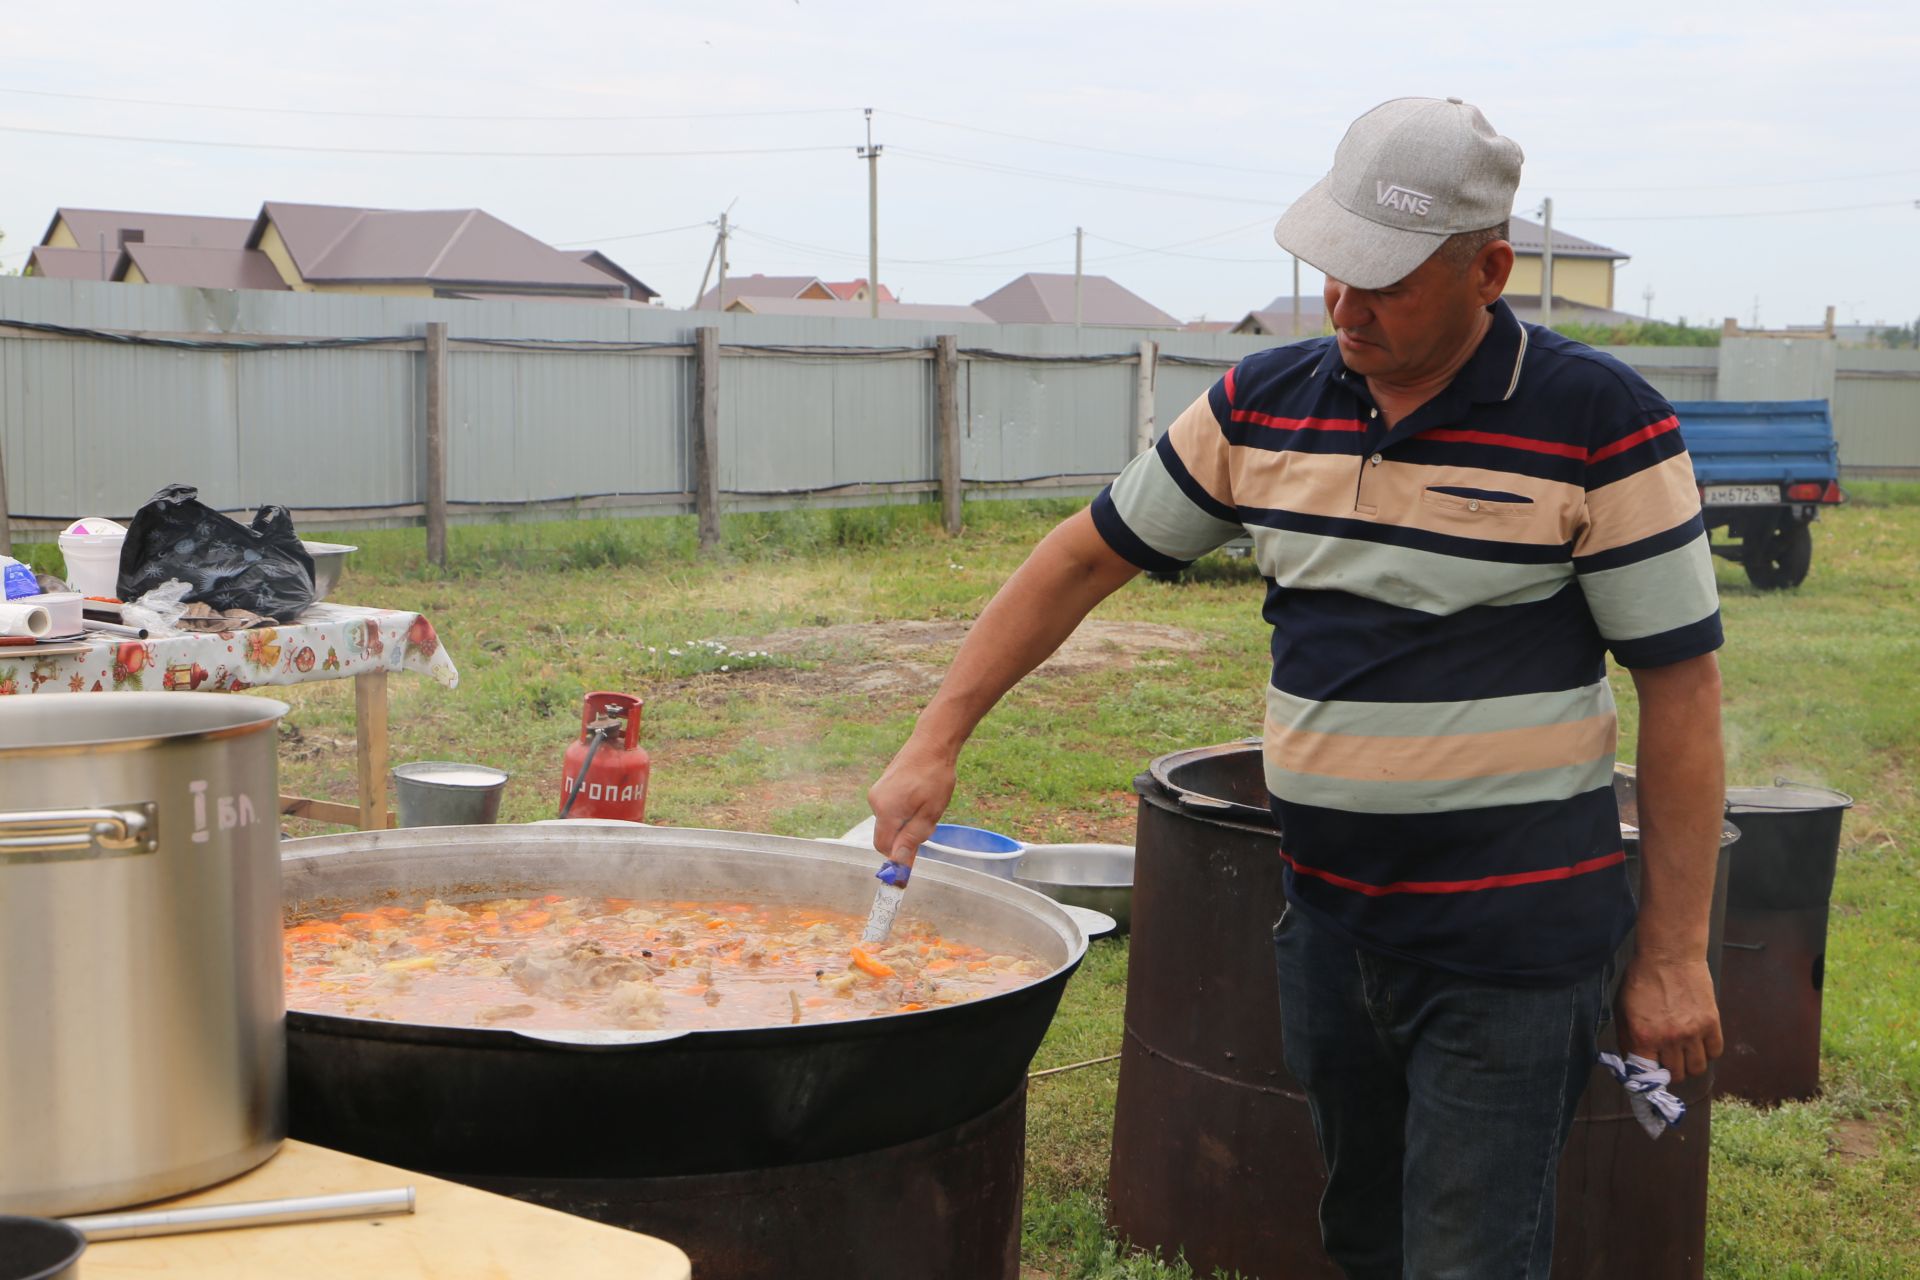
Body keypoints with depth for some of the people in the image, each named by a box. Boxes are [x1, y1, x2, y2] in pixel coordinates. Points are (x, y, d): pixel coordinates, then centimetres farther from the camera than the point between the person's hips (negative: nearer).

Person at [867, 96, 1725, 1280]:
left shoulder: (1601, 425, -12)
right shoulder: (1263, 404, 3)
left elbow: (1680, 684, -9)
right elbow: (1086, 559, 9)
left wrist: (1675, 956, -9)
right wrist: (937, 744, 4)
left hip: (1511, 947, -5)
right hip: (1325, 919, 5)